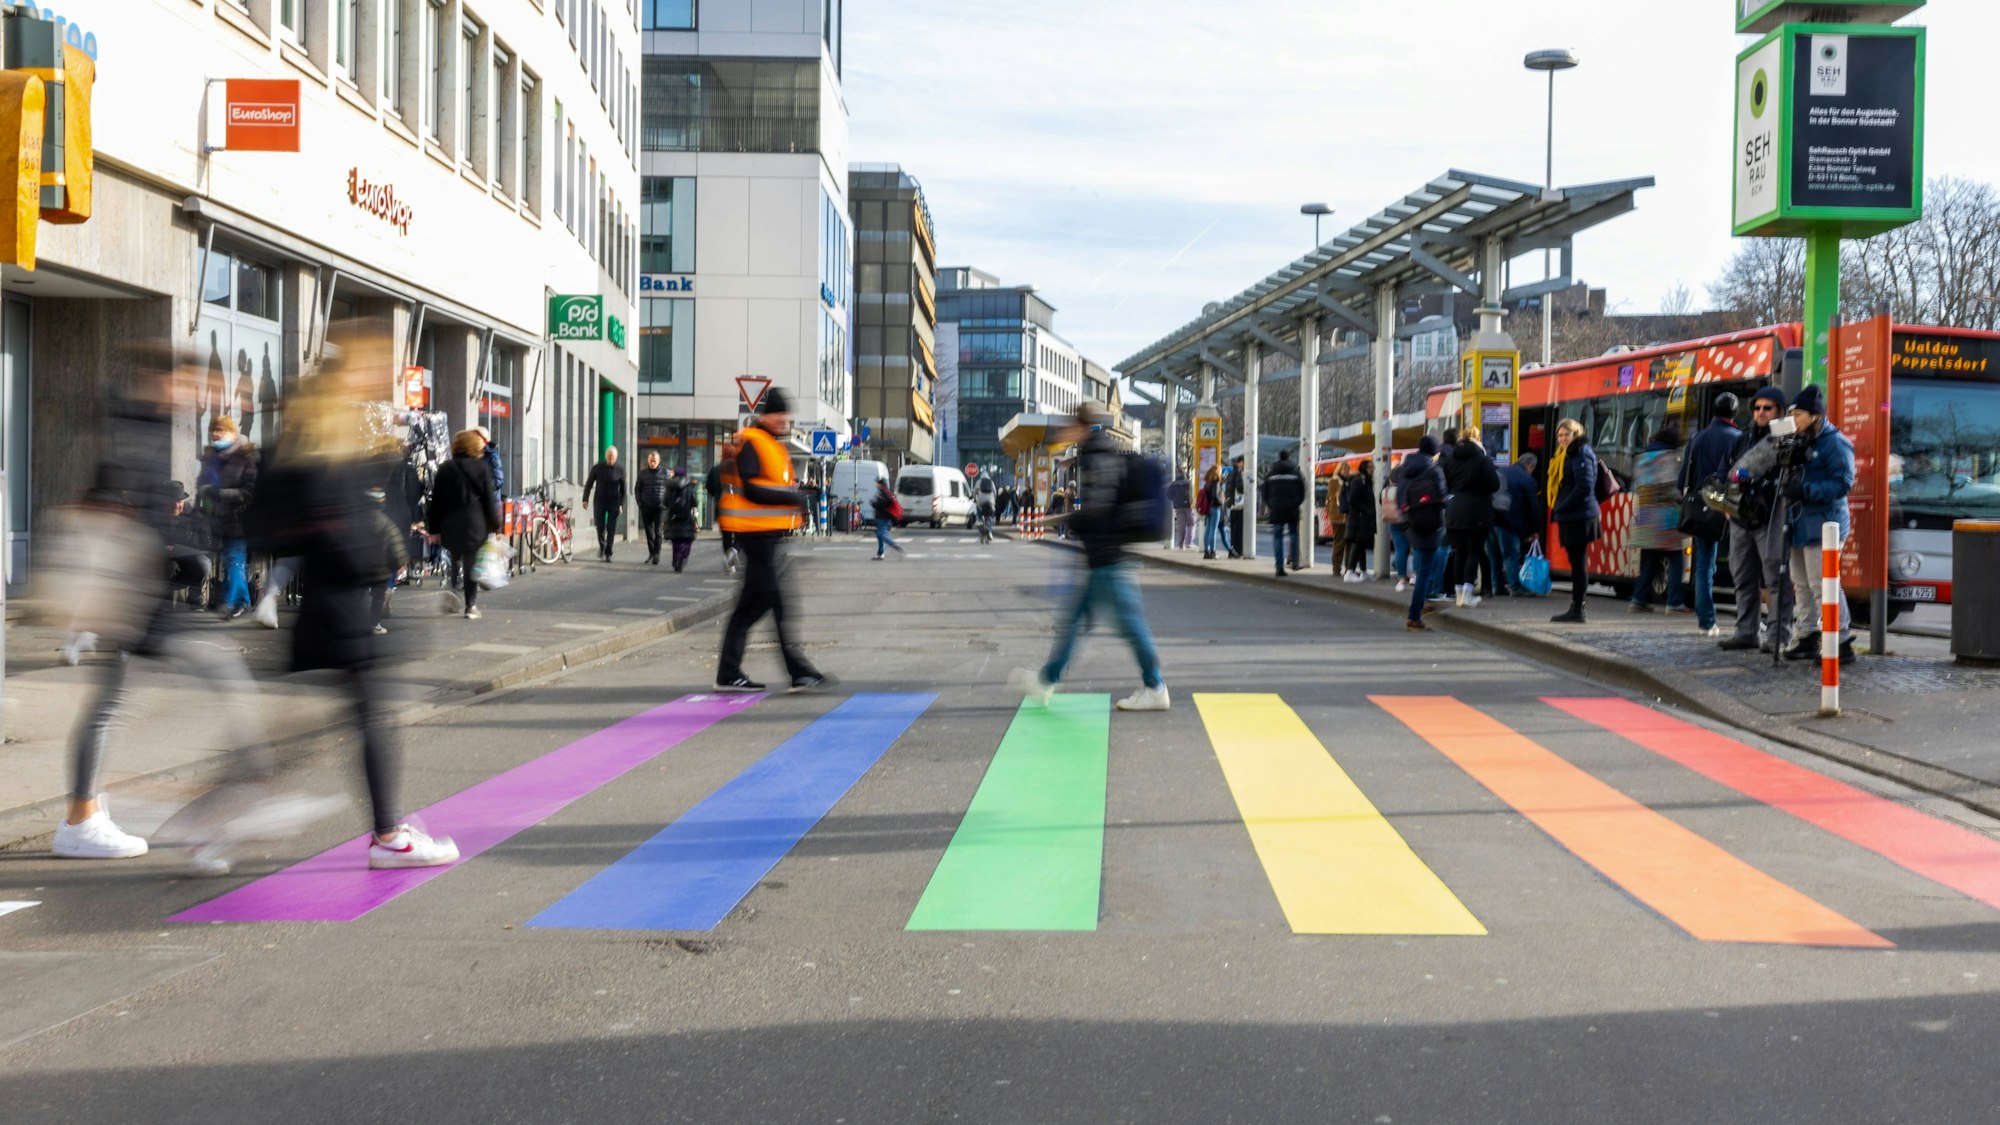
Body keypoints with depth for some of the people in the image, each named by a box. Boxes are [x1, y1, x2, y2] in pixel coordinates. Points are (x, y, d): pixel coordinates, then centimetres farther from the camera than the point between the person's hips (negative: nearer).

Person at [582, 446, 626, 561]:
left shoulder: (620, 471, -1)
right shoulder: (597, 468, 1)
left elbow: (623, 489, 3)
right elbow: (588, 484, 6)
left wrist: (621, 504, -3)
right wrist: (585, 499, -1)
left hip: (614, 503, -1)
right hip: (599, 502, 1)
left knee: (611, 529, -3)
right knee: (600, 527, 0)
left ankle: (608, 554, 3)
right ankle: (602, 546, 26)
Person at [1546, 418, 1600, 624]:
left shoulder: (1581, 454, -12)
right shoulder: (1566, 455, 19)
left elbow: (1584, 487, -20)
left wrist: (1561, 508, -16)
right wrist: (1558, 509, 11)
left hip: (1580, 517, -10)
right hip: (1571, 517, 10)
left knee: (1578, 562, -7)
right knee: (1577, 562, 12)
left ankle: (1577, 610, -5)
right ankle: (1575, 607, 18)